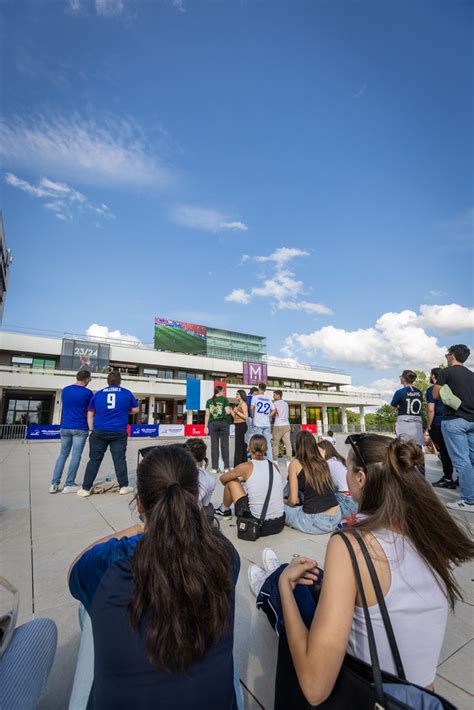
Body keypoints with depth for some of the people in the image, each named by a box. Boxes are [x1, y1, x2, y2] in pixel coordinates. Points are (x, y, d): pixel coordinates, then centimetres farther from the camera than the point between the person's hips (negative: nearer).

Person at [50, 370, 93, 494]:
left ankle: (54, 484, 11)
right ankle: (69, 485, 6)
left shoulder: (65, 390, 6)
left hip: (65, 427, 5)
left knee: (62, 455, 14)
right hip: (80, 428, -5)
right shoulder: (87, 392, -9)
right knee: (76, 456, 2)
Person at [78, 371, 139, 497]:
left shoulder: (98, 394, 8)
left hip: (99, 432, 2)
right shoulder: (127, 393, 3)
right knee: (119, 459, 6)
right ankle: (124, 486, 13)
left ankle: (85, 488, 14)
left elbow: (90, 413, 9)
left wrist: (92, 429, 13)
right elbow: (136, 409, 10)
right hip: (119, 432, -1)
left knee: (94, 460, 10)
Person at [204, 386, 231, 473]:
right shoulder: (224, 399, 0)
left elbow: (207, 414, 5)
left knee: (214, 446, 5)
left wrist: (206, 426, 9)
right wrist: (229, 409, 16)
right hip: (223, 423, -2)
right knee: (224, 445, 4)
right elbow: (228, 412, -6)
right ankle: (226, 467, 6)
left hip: (213, 423, 2)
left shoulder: (209, 401, 8)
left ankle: (214, 468, 7)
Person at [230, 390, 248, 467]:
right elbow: (235, 417, 18)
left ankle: (238, 465, -5)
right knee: (242, 445, 13)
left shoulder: (243, 404, -8)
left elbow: (246, 417, -16)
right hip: (238, 426, 9)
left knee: (238, 445, -8)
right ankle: (243, 463, 19)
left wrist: (237, 411, -16)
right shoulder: (238, 404, 18)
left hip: (241, 425, -9)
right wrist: (231, 410, 9)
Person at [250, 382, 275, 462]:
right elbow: (273, 410, 9)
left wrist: (252, 416, 4)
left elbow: (251, 408, -11)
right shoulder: (268, 399, 11)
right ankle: (270, 461, 11)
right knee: (268, 443, 9)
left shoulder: (255, 397, 0)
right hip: (267, 424, 3)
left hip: (258, 423, -3)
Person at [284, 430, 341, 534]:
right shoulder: (323, 462, 8)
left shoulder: (295, 464, -6)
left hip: (317, 522, -5)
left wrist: (285, 501, 17)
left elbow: (293, 500, -6)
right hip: (336, 519, 6)